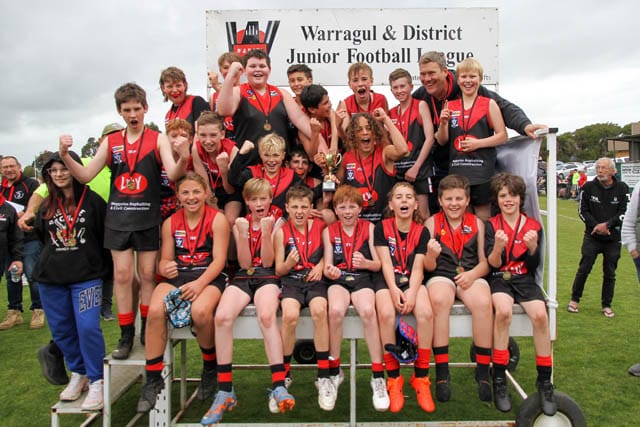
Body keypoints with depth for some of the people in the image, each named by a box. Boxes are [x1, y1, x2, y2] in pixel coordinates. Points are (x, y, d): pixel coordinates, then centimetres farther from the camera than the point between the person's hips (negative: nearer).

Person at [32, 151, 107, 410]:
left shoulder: (92, 201, -6)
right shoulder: (47, 205, 9)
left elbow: (105, 234, -3)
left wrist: (94, 260, 2)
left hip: (86, 275, -5)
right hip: (51, 276, 5)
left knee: (88, 328, -12)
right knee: (61, 330, 11)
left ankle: (96, 381, 2)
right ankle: (78, 374, 29)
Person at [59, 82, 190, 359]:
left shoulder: (158, 139, 0)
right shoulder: (111, 142, 8)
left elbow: (173, 174, -14)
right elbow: (85, 175, 5)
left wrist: (183, 159, -36)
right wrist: (65, 156, -12)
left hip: (149, 218, -2)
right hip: (118, 217, 2)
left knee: (147, 275, 5)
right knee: (122, 275, 3)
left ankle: (148, 331, 19)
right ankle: (126, 335, 13)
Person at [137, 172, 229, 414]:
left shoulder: (217, 219, 1)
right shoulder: (170, 223, 13)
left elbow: (219, 260, -7)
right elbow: (165, 260, 11)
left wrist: (200, 283, -22)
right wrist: (165, 267, -15)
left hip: (209, 278, -3)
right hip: (177, 277, 3)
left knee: (200, 311, -35)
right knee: (155, 311, -28)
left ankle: (210, 367, -3)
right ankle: (153, 380, -13)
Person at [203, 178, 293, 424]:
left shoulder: (277, 221, 7)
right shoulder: (240, 223, 13)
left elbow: (268, 262, -1)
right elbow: (244, 263, 3)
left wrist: (266, 231, -13)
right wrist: (243, 234, -10)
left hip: (267, 277, -2)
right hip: (243, 277, 2)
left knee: (267, 316, -35)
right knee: (222, 317, -28)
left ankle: (278, 386, -32)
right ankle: (225, 390, -20)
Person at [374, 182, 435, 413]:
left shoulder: (422, 231, 7)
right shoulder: (382, 227, 5)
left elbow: (418, 267, -4)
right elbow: (385, 262, -6)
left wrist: (411, 294, -20)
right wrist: (394, 290, -22)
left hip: (413, 282, 1)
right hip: (389, 281, -1)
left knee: (426, 312, -29)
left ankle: (421, 377, -13)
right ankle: (394, 378, -17)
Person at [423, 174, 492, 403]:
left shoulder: (477, 223, 12)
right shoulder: (432, 222, 7)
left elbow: (485, 262, 8)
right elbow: (429, 266, 2)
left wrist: (473, 274, -13)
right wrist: (430, 255, -21)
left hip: (470, 276, 1)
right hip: (441, 275, -1)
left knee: (483, 302, -31)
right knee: (439, 300, -35)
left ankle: (483, 371, -18)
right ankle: (442, 371, -27)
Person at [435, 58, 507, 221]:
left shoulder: (489, 104, 3)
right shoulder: (449, 106, 10)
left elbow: (502, 136, 0)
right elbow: (442, 141, 11)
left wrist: (478, 143, -12)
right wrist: (443, 123, -7)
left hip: (482, 169, -2)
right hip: (457, 170, 3)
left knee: (483, 215, 3)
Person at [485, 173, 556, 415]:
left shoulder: (533, 226, 7)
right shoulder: (491, 225, 3)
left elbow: (533, 266, 3)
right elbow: (493, 265, -4)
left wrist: (532, 247, -17)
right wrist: (498, 246, -25)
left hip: (524, 279, 2)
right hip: (499, 279, -2)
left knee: (540, 315, -28)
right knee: (503, 311, -34)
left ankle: (545, 381, -11)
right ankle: (499, 379, -21)